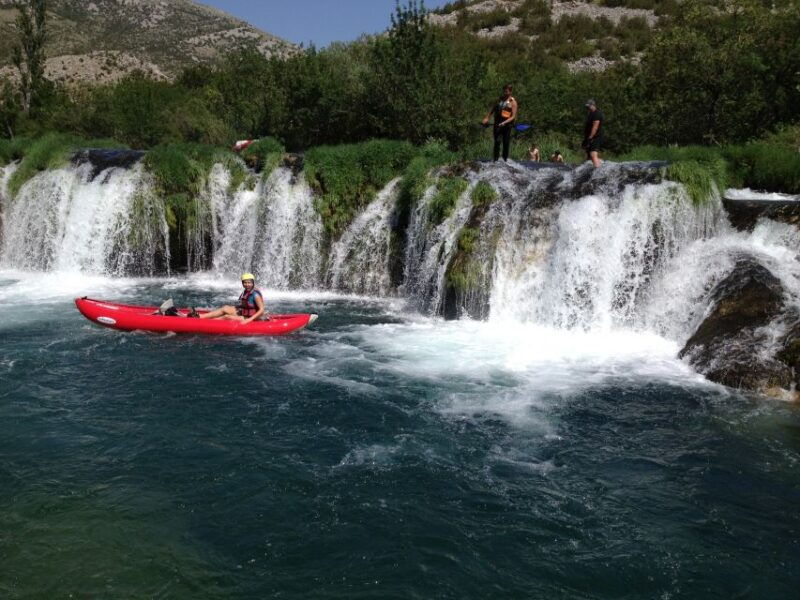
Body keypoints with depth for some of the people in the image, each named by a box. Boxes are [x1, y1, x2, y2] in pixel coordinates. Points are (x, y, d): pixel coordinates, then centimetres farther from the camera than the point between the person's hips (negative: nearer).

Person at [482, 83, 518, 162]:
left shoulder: (513, 102, -2)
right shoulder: (500, 99, 13)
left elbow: (513, 116, -8)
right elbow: (493, 109, 21)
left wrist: (504, 122, -23)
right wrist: (487, 118, 6)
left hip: (507, 124, -3)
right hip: (497, 123, 3)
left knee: (506, 143, 0)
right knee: (497, 142, -4)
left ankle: (505, 160, 9)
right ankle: (496, 160, -2)